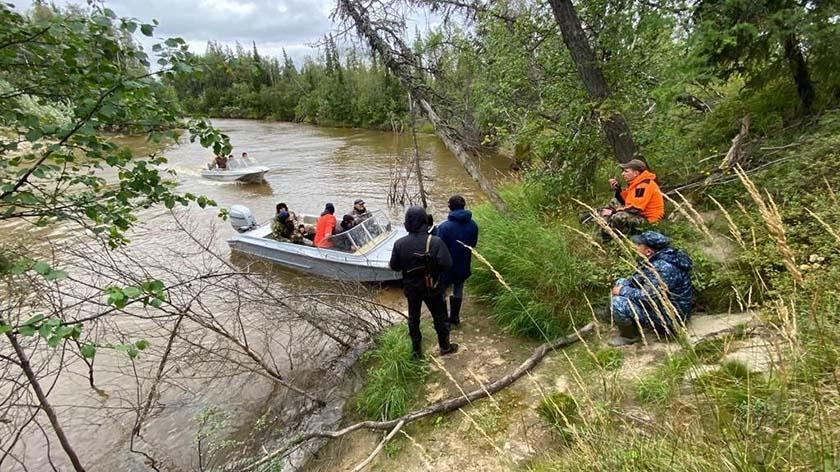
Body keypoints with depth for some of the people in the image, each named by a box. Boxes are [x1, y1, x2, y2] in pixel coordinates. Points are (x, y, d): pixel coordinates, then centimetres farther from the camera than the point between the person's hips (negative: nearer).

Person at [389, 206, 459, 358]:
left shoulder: (400, 243, -16)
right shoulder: (435, 241, -24)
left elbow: (394, 266, -6)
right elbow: (446, 264, -23)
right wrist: (434, 267, -3)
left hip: (411, 288, 2)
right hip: (432, 288, -2)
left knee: (413, 318, 21)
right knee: (440, 317, 19)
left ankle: (416, 349, 35)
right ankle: (445, 347, 37)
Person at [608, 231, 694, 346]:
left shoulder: (663, 268, -32)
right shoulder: (658, 257, -2)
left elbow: (649, 297, -31)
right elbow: (641, 278, 10)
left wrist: (623, 291, -19)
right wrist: (623, 286, -6)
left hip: (668, 317, -10)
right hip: (660, 303, 10)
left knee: (618, 303, -22)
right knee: (621, 283, 12)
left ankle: (629, 336, 2)